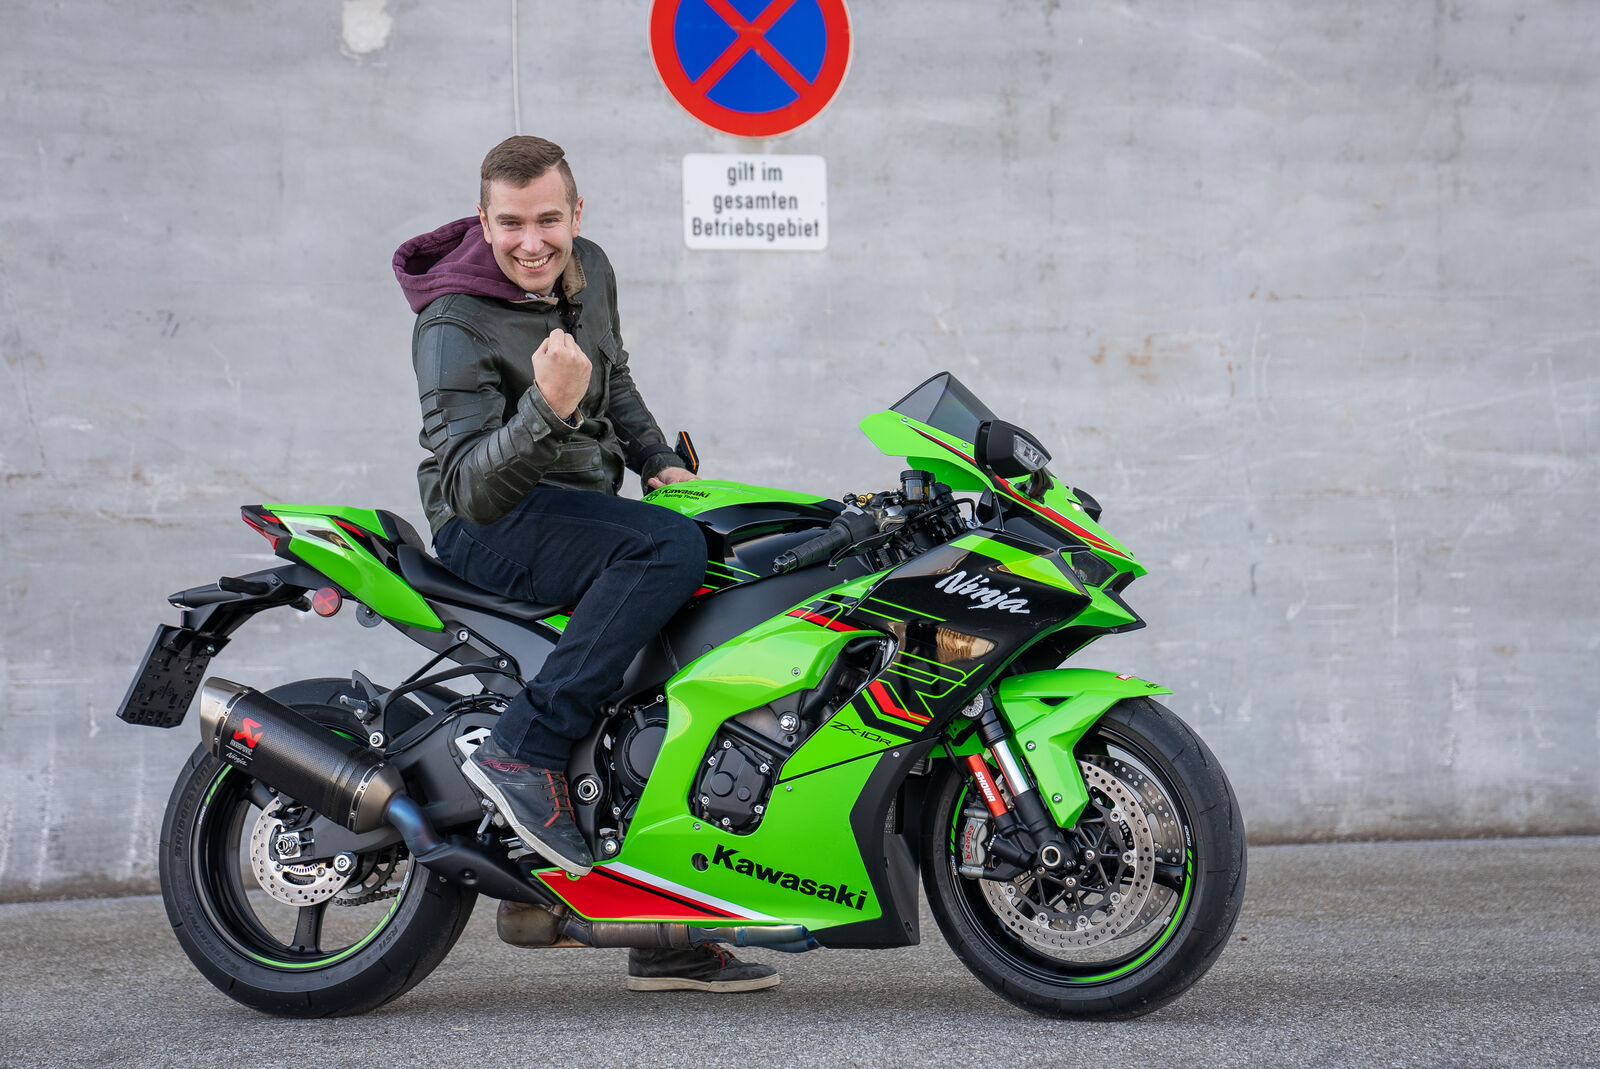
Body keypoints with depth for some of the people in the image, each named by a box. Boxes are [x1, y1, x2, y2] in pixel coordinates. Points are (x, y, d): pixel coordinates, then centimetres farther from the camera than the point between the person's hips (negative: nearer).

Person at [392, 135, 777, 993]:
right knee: (669, 545, -33)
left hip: (584, 516, 8)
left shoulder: (588, 271, 6)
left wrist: (659, 463, 11)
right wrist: (548, 410, -43)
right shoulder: (455, 326, -18)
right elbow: (471, 488, -27)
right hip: (488, 533, -8)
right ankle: (523, 750, -30)